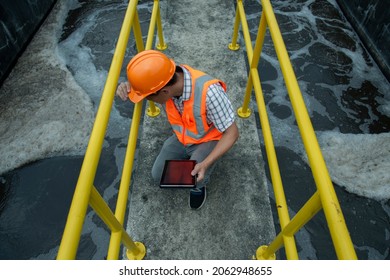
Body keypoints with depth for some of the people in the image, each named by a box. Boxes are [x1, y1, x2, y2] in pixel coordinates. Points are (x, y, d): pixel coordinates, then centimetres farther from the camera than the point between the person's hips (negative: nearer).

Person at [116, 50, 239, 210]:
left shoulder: (209, 92, -40)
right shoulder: (164, 79, -24)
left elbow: (232, 133, -28)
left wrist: (205, 164, -37)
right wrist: (125, 88, -27)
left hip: (208, 139, -4)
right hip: (181, 137, 5)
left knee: (194, 181, -26)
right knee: (158, 175, -4)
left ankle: (200, 183, 11)